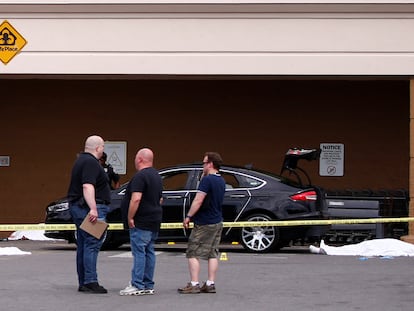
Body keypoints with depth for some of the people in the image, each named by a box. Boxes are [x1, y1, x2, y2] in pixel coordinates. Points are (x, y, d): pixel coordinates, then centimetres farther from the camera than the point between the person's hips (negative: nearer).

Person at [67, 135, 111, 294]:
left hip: (77, 207, 11)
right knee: (92, 244, -12)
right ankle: (91, 281, -17)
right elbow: (87, 187, -25)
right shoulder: (91, 163, -13)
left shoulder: (81, 160, 20)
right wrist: (93, 209, -31)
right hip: (89, 209, -11)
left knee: (83, 245, 11)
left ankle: (83, 283, 13)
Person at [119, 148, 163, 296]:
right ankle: (148, 286, 12)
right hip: (154, 222, 10)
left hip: (141, 222, -10)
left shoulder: (140, 176, -15)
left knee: (139, 252, -9)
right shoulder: (156, 176, 17)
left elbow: (136, 199, -23)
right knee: (149, 252, 10)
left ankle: (137, 285, -11)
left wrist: (130, 218, -18)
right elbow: (160, 199, 25)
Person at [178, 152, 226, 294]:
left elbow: (198, 200, -21)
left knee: (193, 253, -3)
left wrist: (188, 217, -15)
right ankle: (210, 284, 9)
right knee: (213, 254, 10)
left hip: (204, 223, -9)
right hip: (217, 222, 9)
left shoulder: (207, 180, -17)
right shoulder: (221, 181, 11)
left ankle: (194, 285, -8)